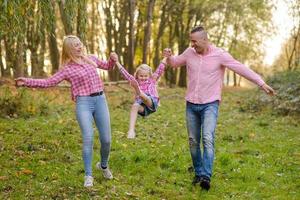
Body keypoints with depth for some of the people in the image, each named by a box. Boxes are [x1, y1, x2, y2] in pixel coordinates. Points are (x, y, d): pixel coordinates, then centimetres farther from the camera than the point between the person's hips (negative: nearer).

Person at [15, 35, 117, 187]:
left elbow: (107, 66, 28)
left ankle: (104, 165, 32)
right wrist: (27, 82, -12)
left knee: (106, 139, 3)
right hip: (83, 103, -4)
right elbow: (48, 82, -3)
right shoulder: (67, 69, 1)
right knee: (88, 138, -17)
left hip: (100, 100, 4)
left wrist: (113, 59, 6)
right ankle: (88, 175, -4)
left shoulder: (91, 59, 14)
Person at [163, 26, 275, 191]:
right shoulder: (189, 52, 3)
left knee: (208, 139, -21)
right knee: (193, 141, 9)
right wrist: (169, 56, -3)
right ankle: (198, 173, 23)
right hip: (191, 104, 5)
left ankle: (206, 177, -26)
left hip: (210, 104, -5)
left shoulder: (219, 55, -10)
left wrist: (262, 84, -18)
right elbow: (175, 63, 20)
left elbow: (242, 69, -12)